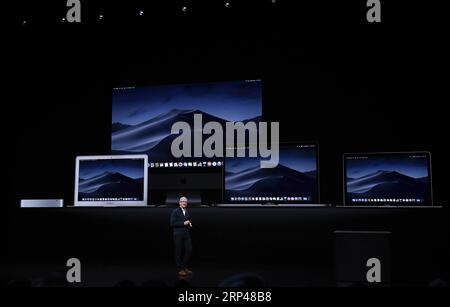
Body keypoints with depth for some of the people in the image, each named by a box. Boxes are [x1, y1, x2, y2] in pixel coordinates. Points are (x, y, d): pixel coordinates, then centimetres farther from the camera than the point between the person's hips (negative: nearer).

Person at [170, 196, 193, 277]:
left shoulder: (187, 212, 17)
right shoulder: (175, 211, -2)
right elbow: (172, 223, -9)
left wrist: (189, 224, 5)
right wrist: (183, 223, -13)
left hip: (187, 235, 6)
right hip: (178, 235, -5)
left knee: (189, 250, -1)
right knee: (179, 252, 0)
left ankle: (185, 267, 16)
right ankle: (180, 269, 9)